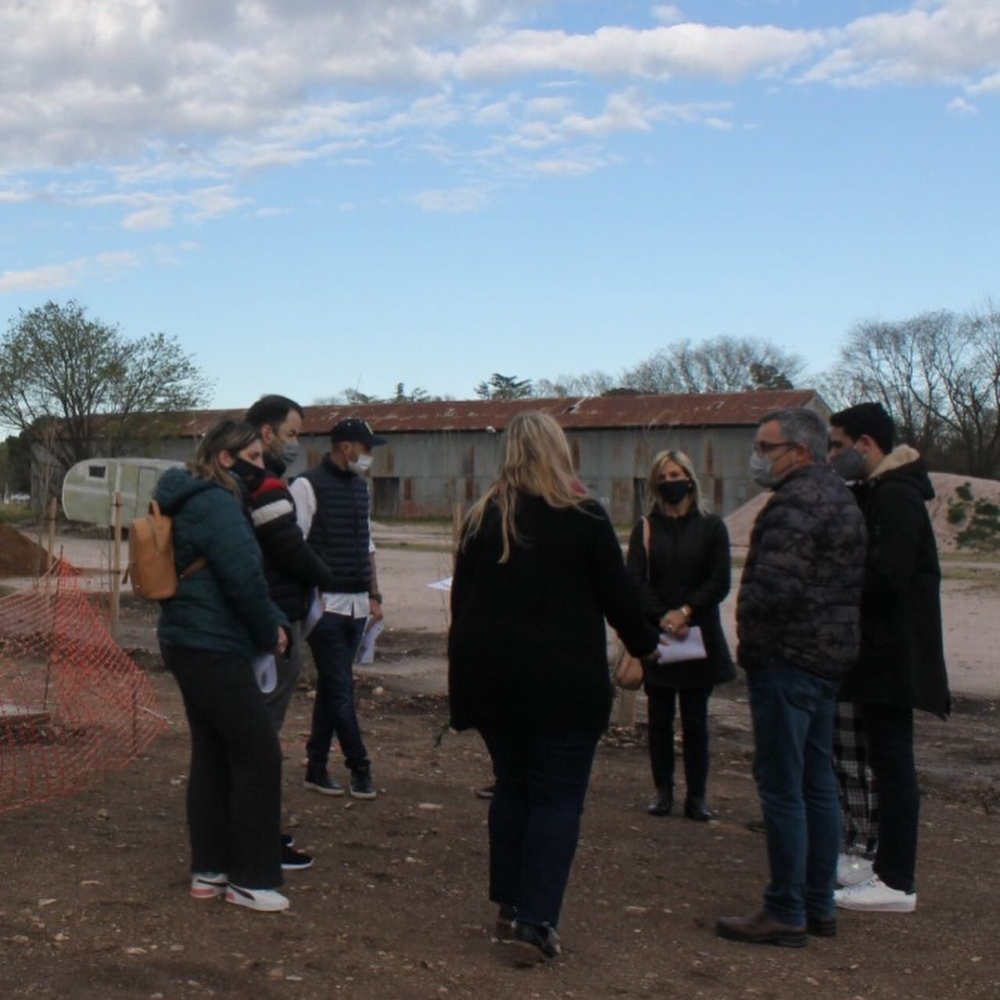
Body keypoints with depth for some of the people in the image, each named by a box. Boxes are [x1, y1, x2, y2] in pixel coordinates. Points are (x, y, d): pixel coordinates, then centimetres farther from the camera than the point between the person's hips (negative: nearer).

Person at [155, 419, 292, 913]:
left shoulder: (195, 502, 16)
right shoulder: (217, 505, -17)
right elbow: (245, 579, -22)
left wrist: (274, 622, 5)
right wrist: (269, 632, -6)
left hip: (189, 645, 10)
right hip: (213, 650, -10)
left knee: (212, 755, 15)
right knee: (259, 756, -3)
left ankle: (208, 870, 22)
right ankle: (250, 879, 4)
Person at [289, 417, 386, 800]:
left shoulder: (359, 486, 15)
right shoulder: (308, 485, -9)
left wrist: (374, 595, 17)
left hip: (356, 605, 7)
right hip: (326, 605, -7)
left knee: (332, 688, 11)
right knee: (340, 690, -4)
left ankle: (317, 768, 17)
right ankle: (359, 767, 5)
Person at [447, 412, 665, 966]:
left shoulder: (481, 517, 6)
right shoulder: (584, 516, -7)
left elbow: (461, 598, 11)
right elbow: (618, 595, -2)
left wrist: (467, 670, 21)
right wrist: (645, 645, 16)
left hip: (491, 677, 5)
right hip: (564, 682, -4)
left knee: (512, 787, 18)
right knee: (557, 798, 1)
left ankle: (510, 906, 23)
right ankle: (534, 923, -4)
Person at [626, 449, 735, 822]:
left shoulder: (711, 527, 5)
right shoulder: (645, 528, 8)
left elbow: (720, 582, -2)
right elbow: (636, 580, -2)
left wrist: (686, 611, -14)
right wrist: (663, 617, -16)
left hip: (699, 636, -1)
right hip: (655, 636, 1)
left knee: (695, 721, 3)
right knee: (659, 719, 5)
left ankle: (696, 796, 9)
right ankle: (663, 791, 13)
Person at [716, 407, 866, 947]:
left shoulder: (796, 502, -17)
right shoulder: (839, 495, 16)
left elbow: (774, 588, -26)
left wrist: (749, 641, -8)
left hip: (787, 659, -11)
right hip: (829, 656, 11)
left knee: (781, 786, -5)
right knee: (817, 781, 14)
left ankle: (785, 913, 1)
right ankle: (819, 904, 22)